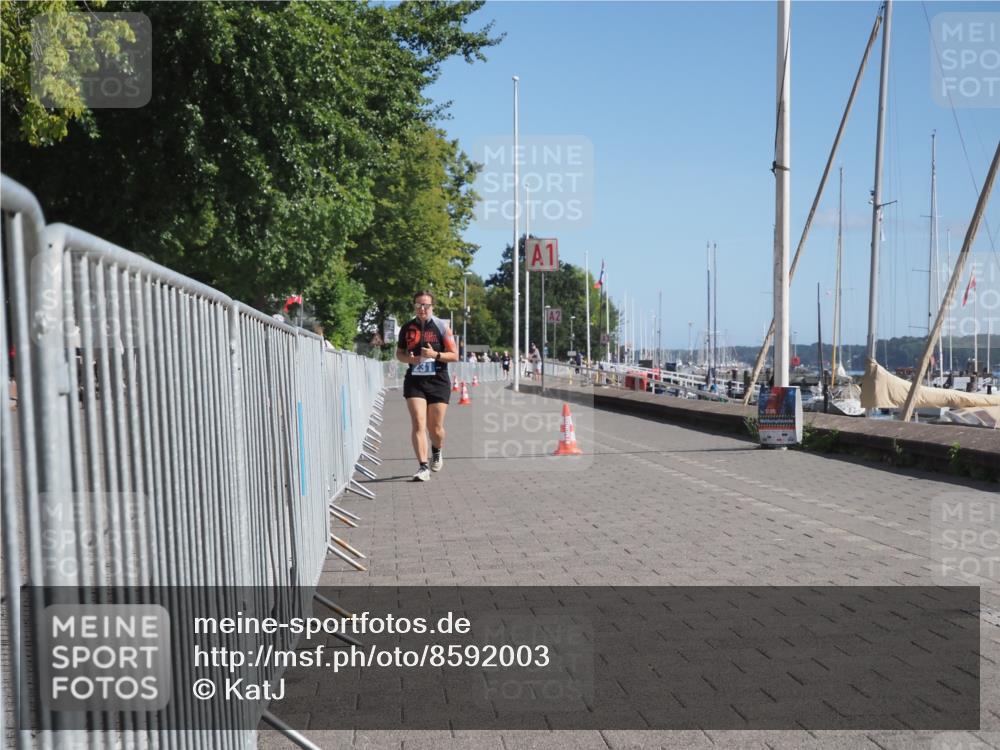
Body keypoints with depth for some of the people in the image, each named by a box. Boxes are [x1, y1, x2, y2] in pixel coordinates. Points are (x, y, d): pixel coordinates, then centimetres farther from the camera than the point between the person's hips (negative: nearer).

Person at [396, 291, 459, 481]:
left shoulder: (442, 326, 0)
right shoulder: (407, 328, 6)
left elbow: (454, 355, -1)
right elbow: (399, 353, 17)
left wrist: (435, 354, -18)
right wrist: (408, 358, -5)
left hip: (438, 382, -1)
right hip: (414, 381, 1)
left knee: (435, 428, 5)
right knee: (418, 424, -12)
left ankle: (437, 452, 38)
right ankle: (423, 467, -10)